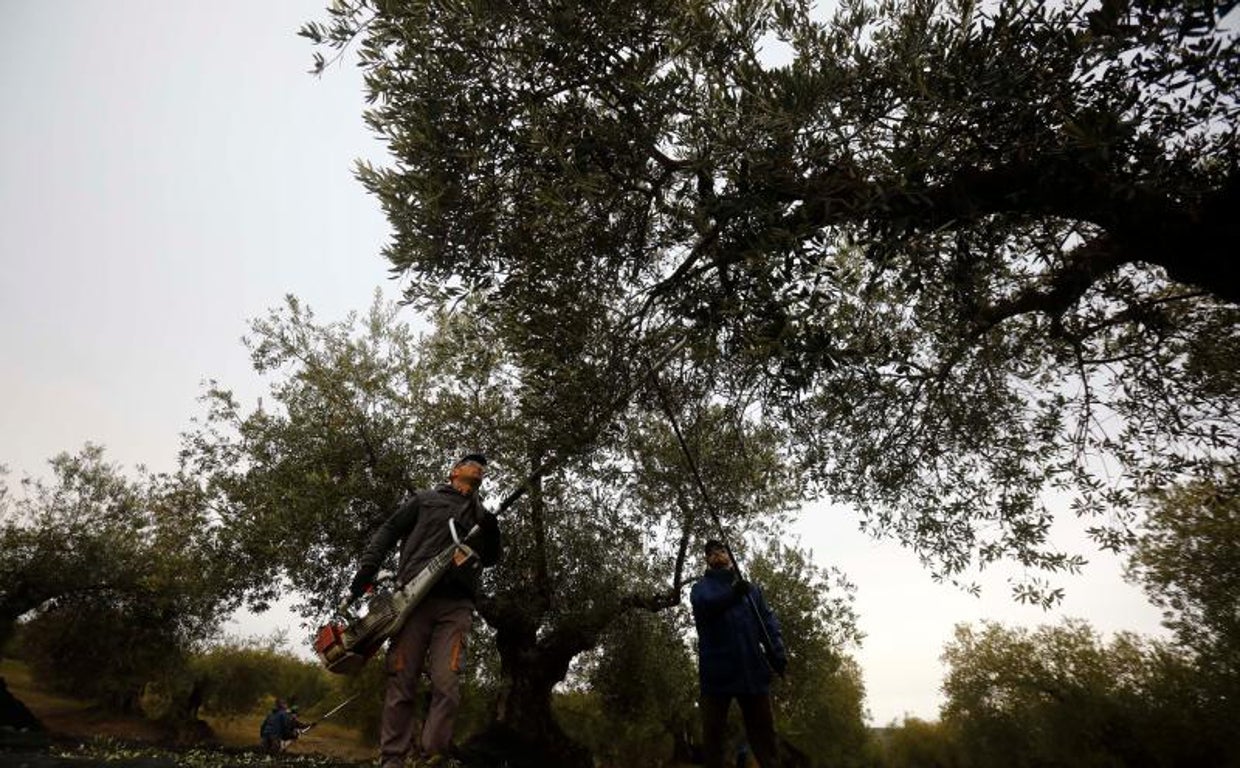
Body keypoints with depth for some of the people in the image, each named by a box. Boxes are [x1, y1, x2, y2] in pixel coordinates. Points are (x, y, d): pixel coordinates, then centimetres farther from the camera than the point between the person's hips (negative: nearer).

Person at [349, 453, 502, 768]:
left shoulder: (482, 515, 26)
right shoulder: (425, 499, 19)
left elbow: (491, 559, 19)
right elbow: (388, 531, 12)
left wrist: (491, 532, 0)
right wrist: (367, 568, -2)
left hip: (456, 604, 2)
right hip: (415, 597, -2)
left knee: (446, 684, -9)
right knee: (401, 683, -2)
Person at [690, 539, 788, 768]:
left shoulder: (750, 588, 19)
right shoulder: (702, 586, 9)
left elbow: (767, 619, 7)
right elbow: (702, 605, -14)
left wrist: (777, 650, -11)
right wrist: (731, 595, -32)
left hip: (752, 667, 2)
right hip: (717, 669, -2)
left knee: (762, 729, 6)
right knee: (713, 730, 3)